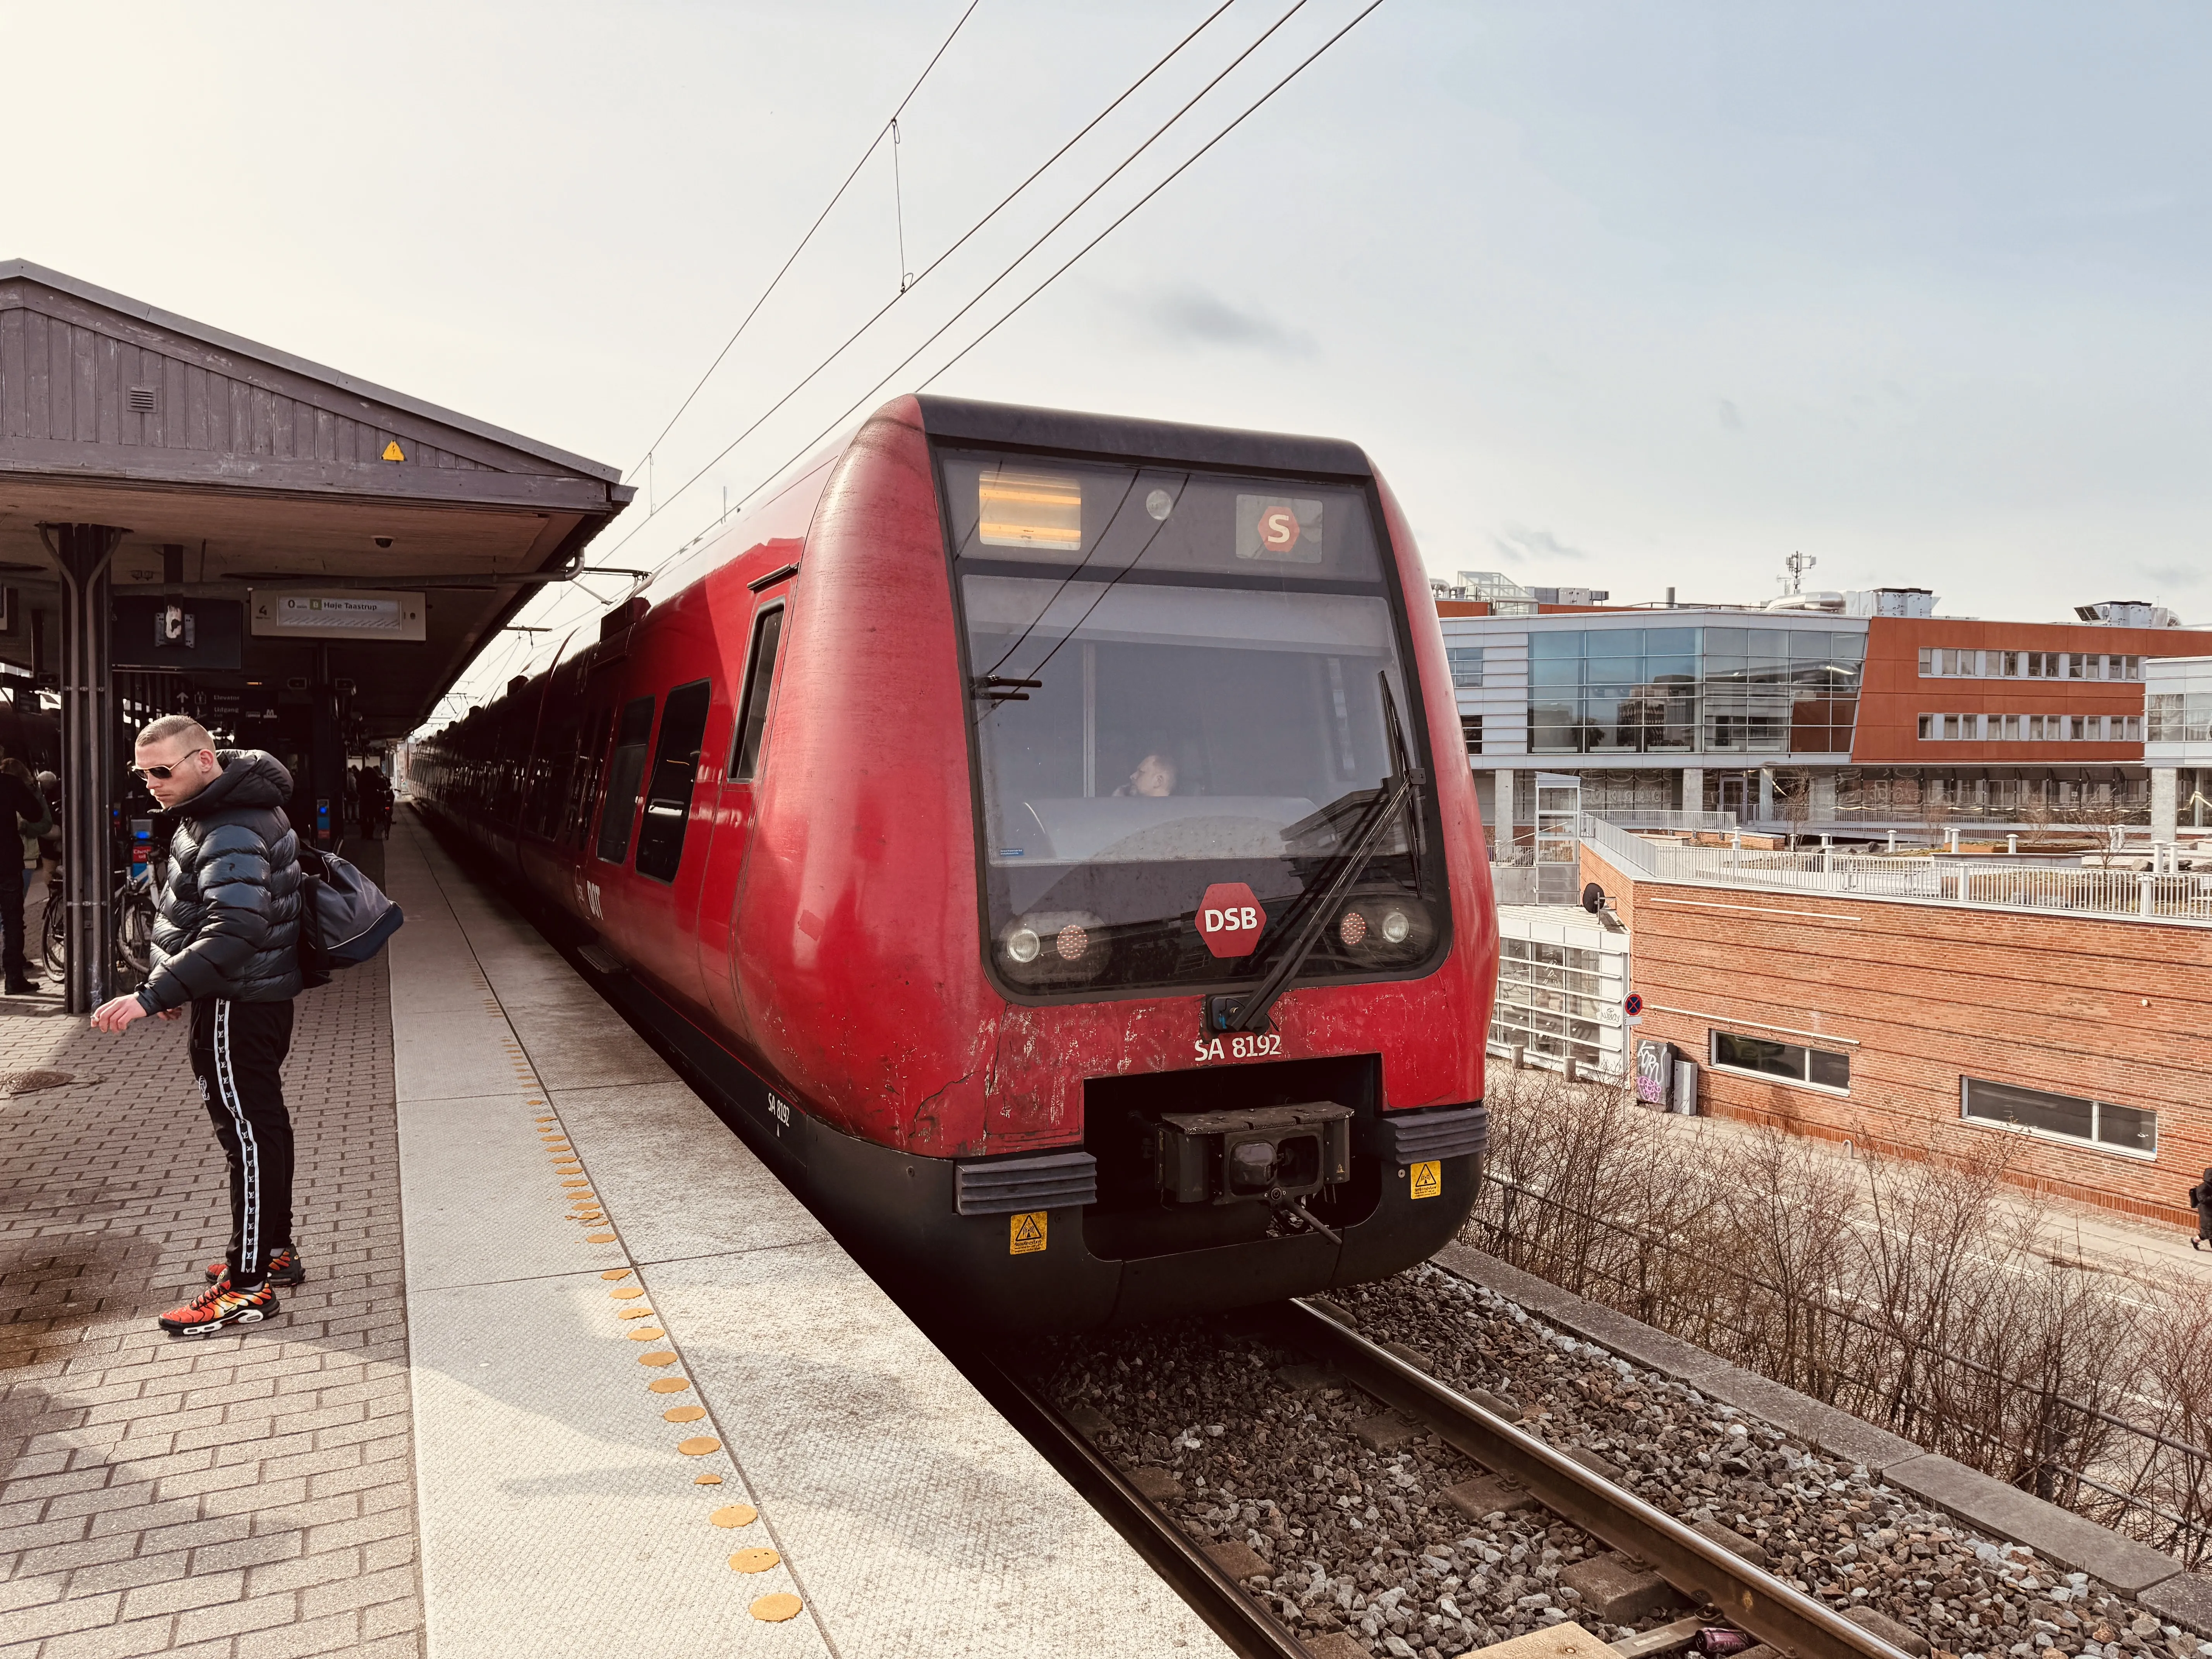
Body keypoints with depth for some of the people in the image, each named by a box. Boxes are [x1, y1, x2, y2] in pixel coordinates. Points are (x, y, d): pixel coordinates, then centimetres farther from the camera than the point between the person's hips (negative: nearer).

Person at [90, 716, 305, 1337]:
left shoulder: (232, 833, -23)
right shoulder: (217, 811, 11)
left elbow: (231, 933, -33)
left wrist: (152, 996, -33)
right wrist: (175, 984, 21)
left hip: (240, 1004, -11)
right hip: (261, 993, 11)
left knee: (249, 1133, -5)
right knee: (263, 1123, 17)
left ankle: (248, 1286, 2)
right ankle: (274, 1250, 30)